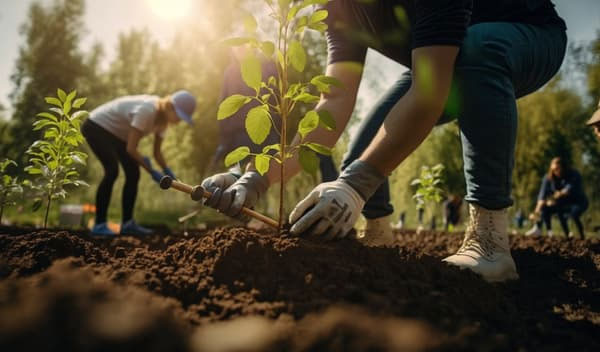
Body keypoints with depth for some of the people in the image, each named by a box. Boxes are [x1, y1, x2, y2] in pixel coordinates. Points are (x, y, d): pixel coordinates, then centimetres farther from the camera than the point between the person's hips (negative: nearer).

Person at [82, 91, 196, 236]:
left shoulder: (164, 118, -8)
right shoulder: (146, 111, -34)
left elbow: (157, 152, -2)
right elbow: (131, 148, -33)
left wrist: (168, 172, -18)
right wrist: (152, 171, -28)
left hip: (115, 132, 9)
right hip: (96, 126, -9)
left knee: (133, 173, -1)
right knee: (112, 170, -24)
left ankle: (127, 223, 5)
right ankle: (99, 225, -16)